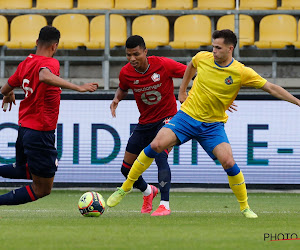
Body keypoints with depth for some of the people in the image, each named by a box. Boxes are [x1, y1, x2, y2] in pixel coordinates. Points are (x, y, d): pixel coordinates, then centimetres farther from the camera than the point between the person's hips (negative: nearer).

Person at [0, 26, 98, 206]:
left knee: (24, 170, 33)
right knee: (42, 189, 3)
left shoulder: (26, 63, 7)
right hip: (41, 132, -8)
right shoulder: (50, 63, -16)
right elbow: (45, 76, -41)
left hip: (24, 128, 8)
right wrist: (78, 87, -45)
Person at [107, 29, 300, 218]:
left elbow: (272, 88, -8)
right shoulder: (203, 58, -4)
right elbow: (191, 66, 21)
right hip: (187, 116, 1)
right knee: (156, 145, -18)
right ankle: (126, 188, -4)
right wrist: (182, 91, 23)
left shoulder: (242, 73, -12)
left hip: (213, 125, -1)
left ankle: (245, 208, 1)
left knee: (229, 162, -19)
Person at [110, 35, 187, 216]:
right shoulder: (126, 73, -8)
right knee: (127, 169, 5)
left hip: (167, 118, -5)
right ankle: (148, 191, 38)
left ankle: (165, 205, -30)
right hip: (144, 124, 5)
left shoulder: (163, 65, -19)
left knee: (160, 155, -30)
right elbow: (123, 89, 15)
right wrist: (117, 99, -6)